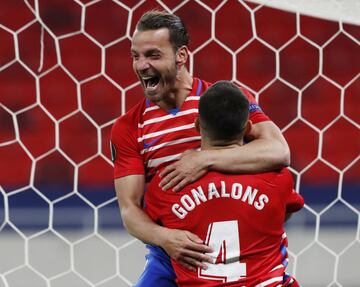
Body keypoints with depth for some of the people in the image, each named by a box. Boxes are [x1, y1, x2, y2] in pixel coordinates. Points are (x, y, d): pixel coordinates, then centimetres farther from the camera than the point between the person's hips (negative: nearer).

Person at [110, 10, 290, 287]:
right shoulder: (127, 128, 2)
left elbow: (279, 152, -19)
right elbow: (129, 207, -4)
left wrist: (205, 159, -27)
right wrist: (164, 237, -25)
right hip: (170, 255, 2)